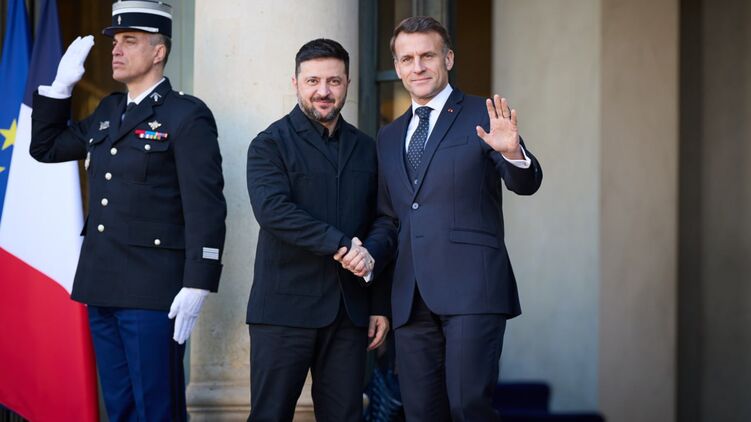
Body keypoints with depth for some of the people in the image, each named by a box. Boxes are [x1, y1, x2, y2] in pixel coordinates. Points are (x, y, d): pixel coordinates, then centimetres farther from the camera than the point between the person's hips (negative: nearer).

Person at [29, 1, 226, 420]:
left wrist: (197, 285, -20)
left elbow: (206, 208, -13)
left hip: (153, 291, -7)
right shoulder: (107, 112, 15)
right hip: (102, 288, 7)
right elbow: (46, 147, 26)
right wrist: (62, 84, 13)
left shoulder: (188, 115, -8)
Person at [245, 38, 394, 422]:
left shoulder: (365, 149, 15)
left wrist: (380, 305, 11)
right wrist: (340, 245, -21)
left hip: (350, 312, 4)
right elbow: (273, 210, -16)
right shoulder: (270, 144, 0)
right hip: (285, 307, -4)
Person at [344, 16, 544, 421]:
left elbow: (526, 184, -8)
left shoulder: (482, 117, 2)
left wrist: (512, 153, -30)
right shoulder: (389, 137, 19)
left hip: (471, 286, -5)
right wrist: (367, 251, 4)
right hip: (412, 296, 6)